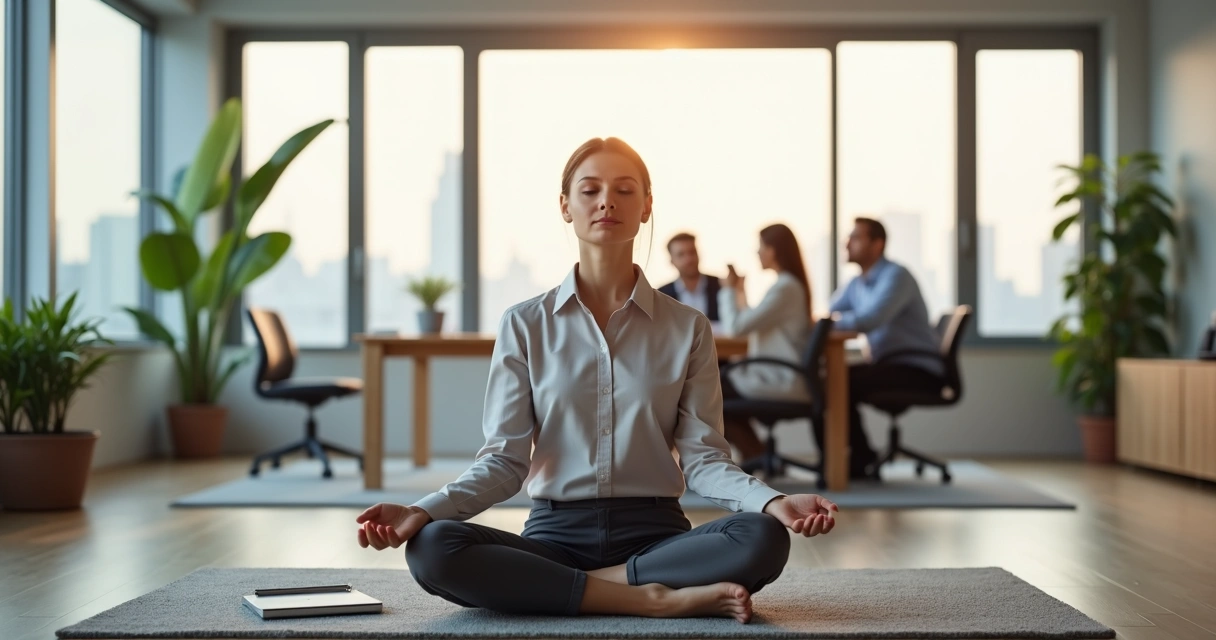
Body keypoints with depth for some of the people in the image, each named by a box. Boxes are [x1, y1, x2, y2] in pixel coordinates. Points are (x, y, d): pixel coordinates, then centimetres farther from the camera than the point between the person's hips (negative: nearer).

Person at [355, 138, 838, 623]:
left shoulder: (687, 329, 7)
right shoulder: (524, 326, 6)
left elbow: (701, 456, 0)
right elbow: (504, 459, 1)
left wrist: (773, 502, -20)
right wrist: (423, 510, -17)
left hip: (653, 532, 0)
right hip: (556, 533, 0)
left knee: (762, 539, -31)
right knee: (432, 547, -30)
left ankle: (581, 585, -17)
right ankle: (650, 598, -26)